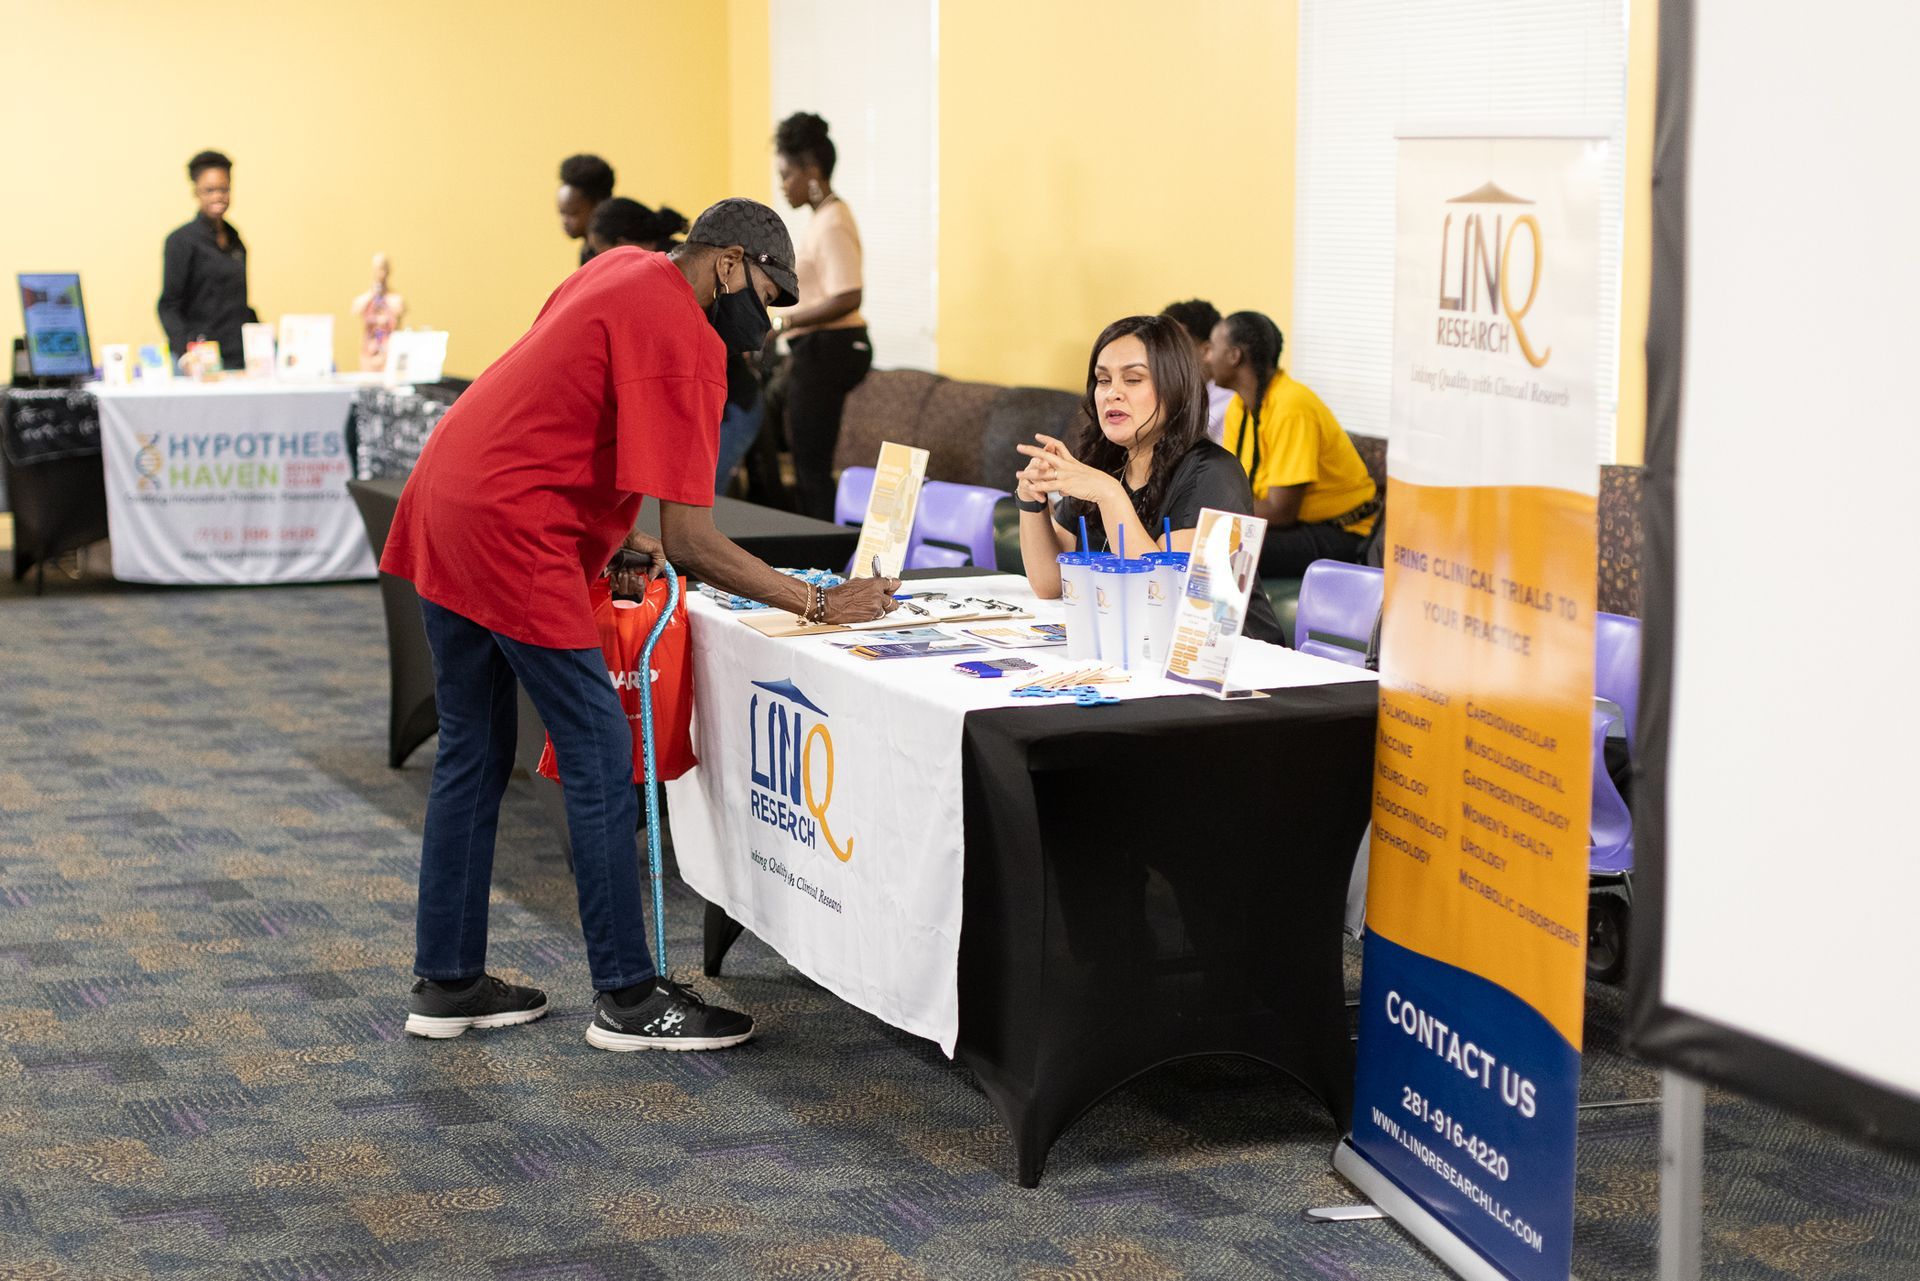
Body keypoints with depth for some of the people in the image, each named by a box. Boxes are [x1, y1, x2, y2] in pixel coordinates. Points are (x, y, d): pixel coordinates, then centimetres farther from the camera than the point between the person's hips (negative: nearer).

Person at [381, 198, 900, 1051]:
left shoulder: (623, 272, 15)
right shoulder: (685, 341, -14)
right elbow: (690, 542, -17)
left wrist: (619, 542, 17)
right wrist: (820, 605, -12)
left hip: (440, 509, 10)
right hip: (510, 533, -10)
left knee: (474, 754, 15)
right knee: (600, 760, -3)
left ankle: (446, 983, 22)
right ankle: (627, 998, 3)